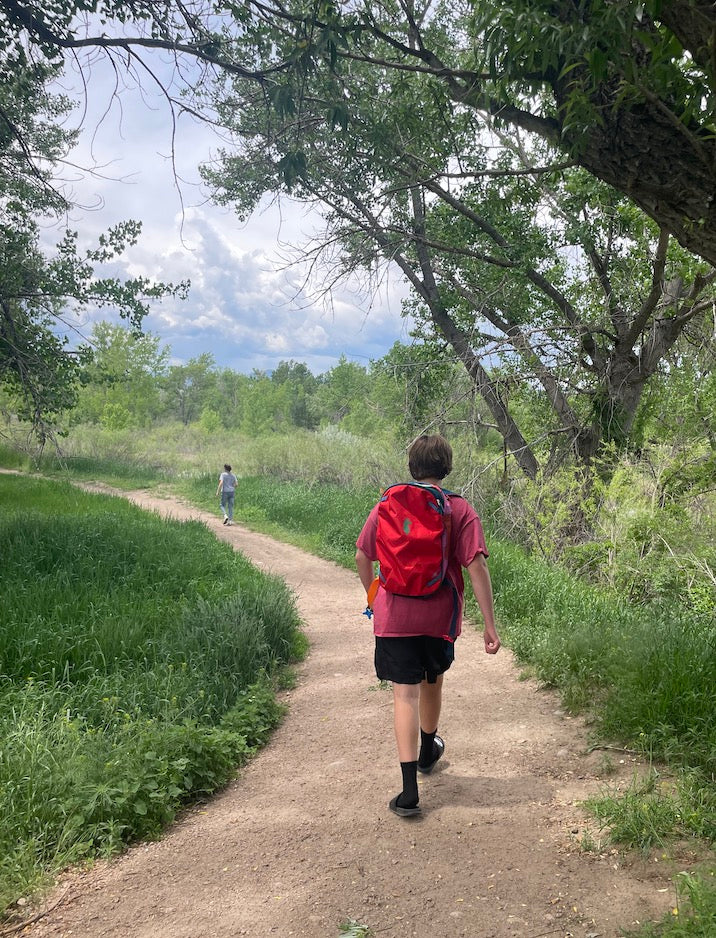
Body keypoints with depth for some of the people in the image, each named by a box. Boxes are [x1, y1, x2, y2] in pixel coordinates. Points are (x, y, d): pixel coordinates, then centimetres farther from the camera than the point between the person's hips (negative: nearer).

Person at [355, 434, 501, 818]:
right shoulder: (460, 511, -7)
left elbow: (362, 558, 5)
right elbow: (476, 567, -13)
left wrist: (374, 599, 21)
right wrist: (490, 626, -10)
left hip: (394, 614, 0)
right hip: (439, 616, 1)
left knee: (405, 693, 1)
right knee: (432, 682, 22)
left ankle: (410, 790, -6)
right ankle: (428, 751, 48)